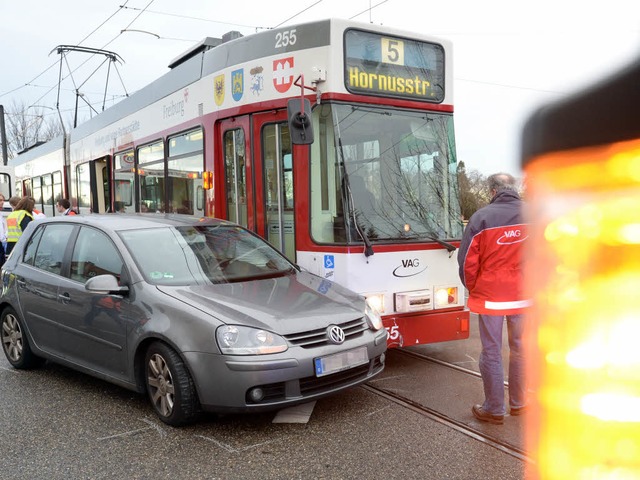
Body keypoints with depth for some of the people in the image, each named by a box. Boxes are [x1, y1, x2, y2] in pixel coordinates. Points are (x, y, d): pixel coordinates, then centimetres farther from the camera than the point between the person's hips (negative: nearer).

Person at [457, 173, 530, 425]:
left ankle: (494, 409, 15)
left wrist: (473, 289, 7)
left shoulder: (482, 217, -12)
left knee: (491, 353, 6)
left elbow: (467, 261, -9)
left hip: (490, 297, -3)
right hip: (523, 298, 4)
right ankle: (519, 403, 30)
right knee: (520, 349, 17)